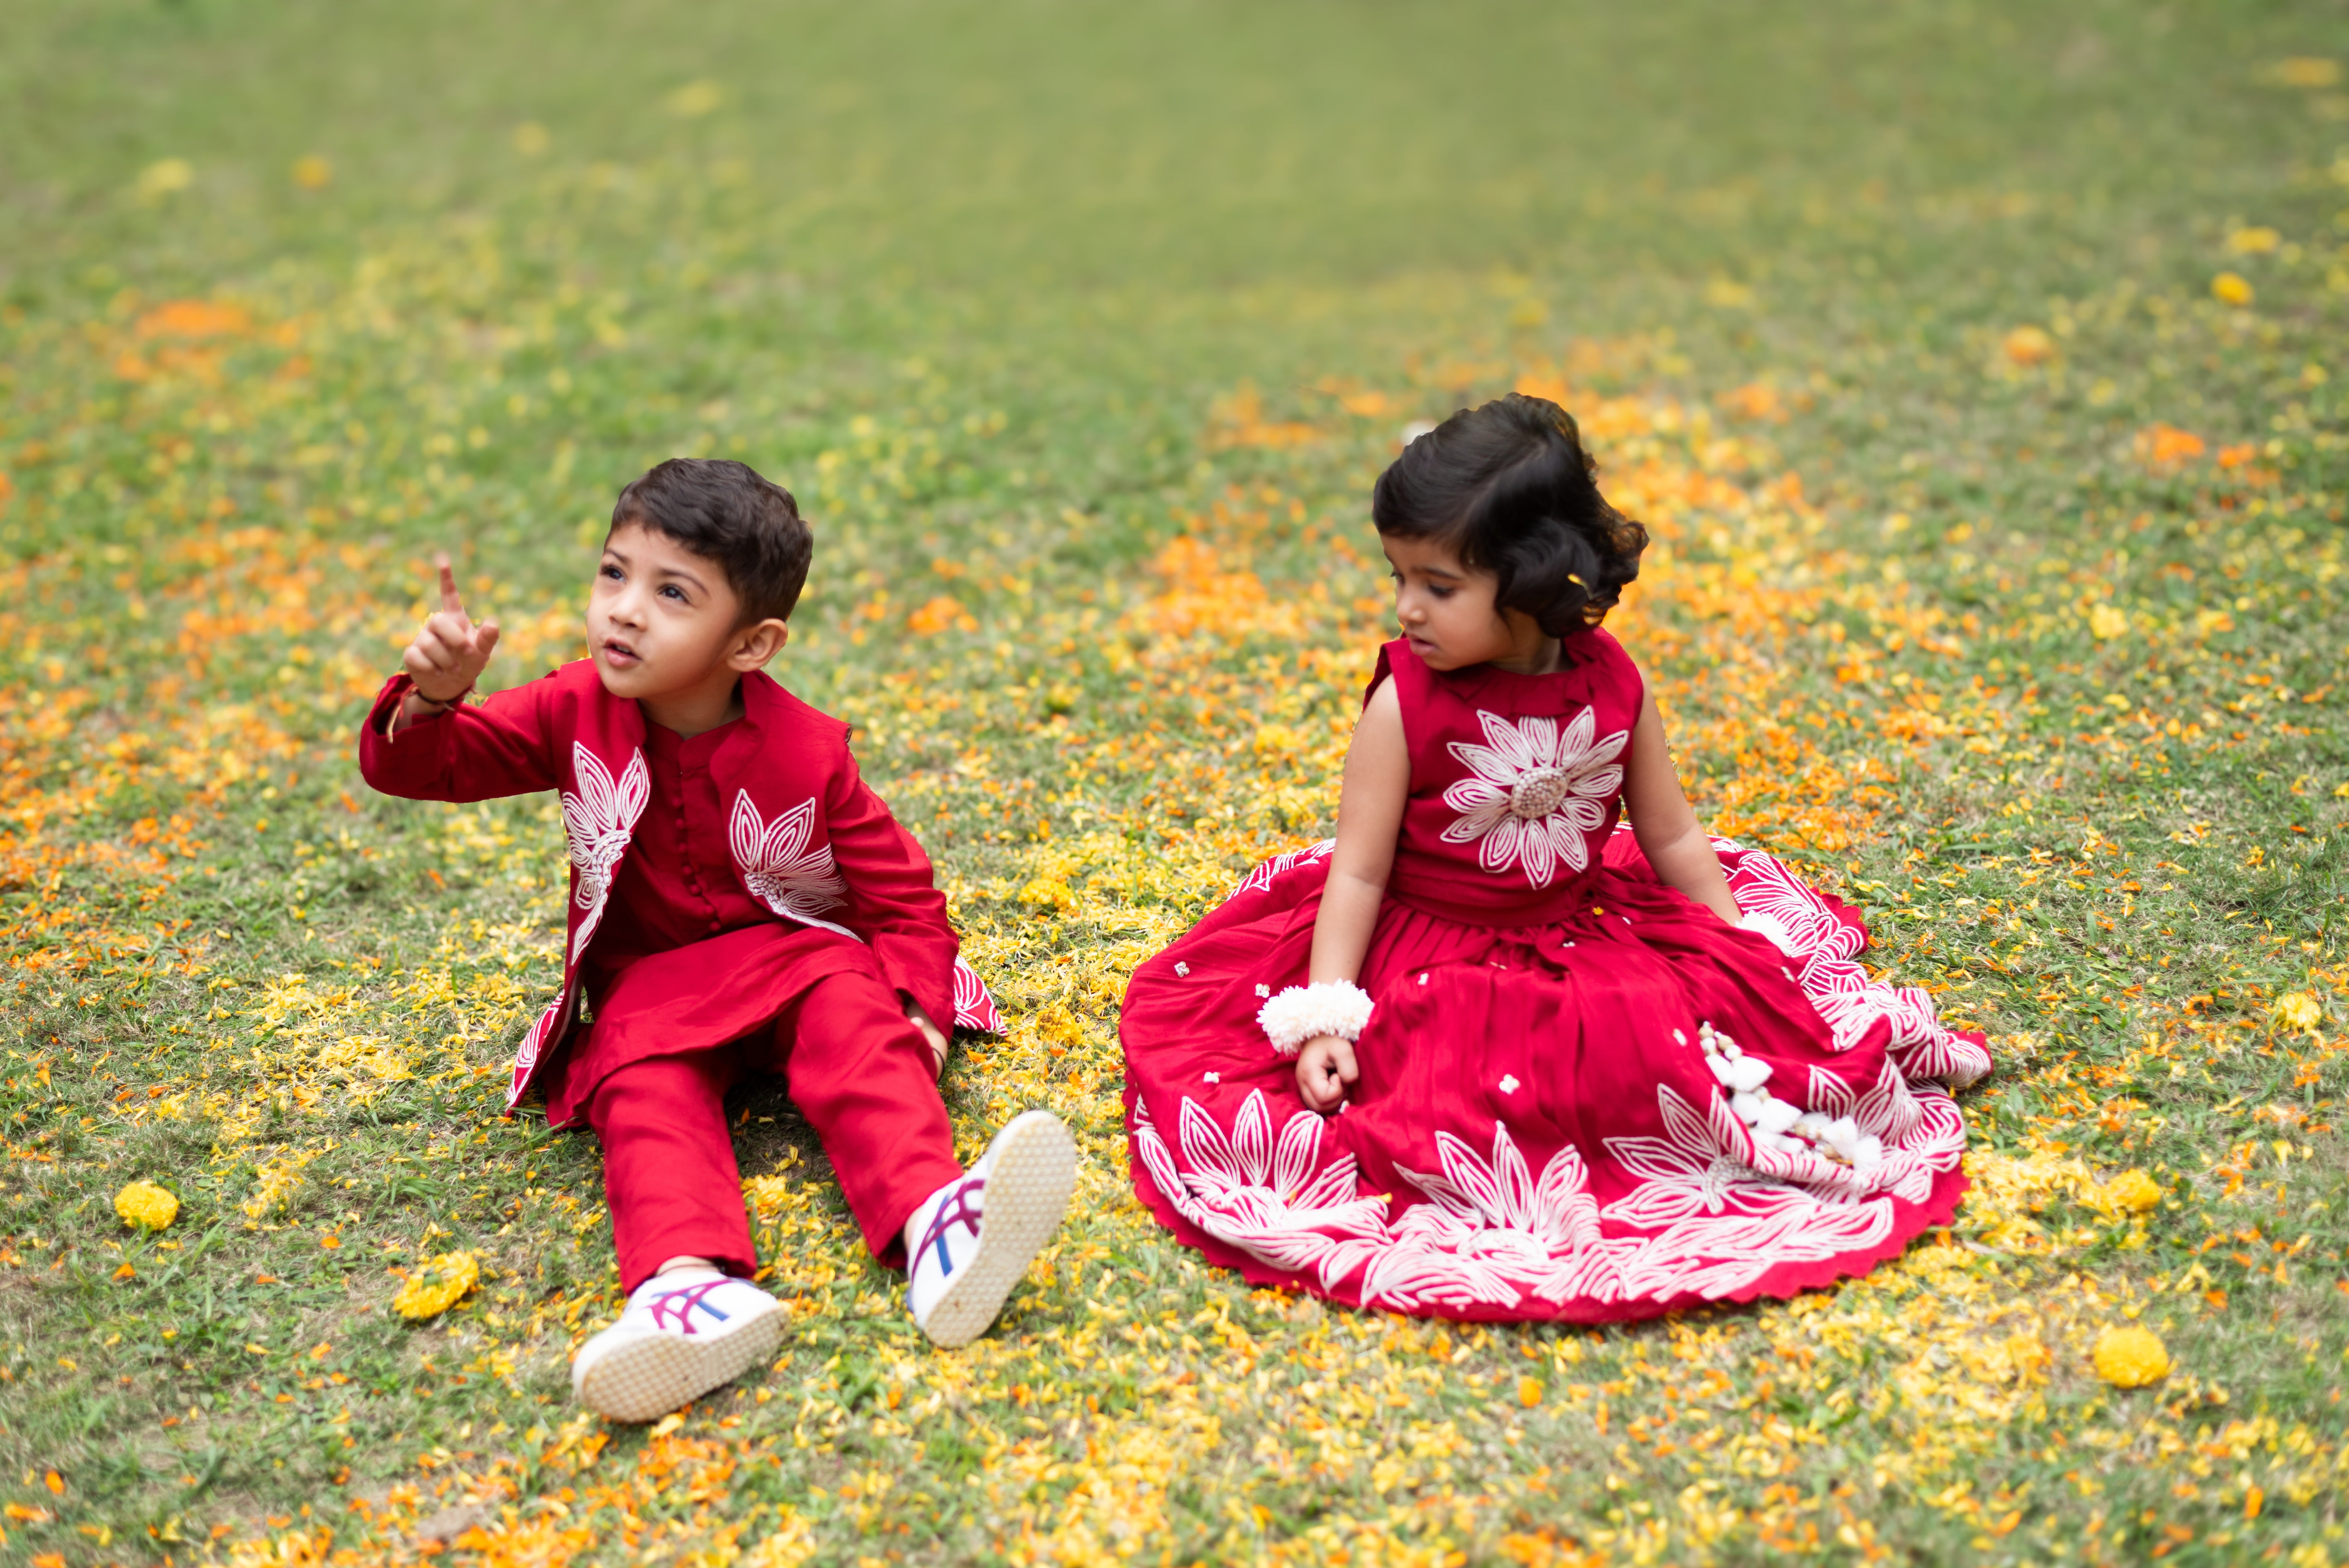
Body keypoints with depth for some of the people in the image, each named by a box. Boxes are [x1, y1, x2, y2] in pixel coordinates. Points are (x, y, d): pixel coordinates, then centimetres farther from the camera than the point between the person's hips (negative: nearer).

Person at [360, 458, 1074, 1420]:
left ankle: (929, 1218, -57)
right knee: (646, 1087, -29)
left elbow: (902, 898, -5)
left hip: (796, 953, -1)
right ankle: (693, 1282, -57)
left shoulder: (805, 755, -12)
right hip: (650, 986, 2)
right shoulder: (577, 713, -4)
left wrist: (915, 1010, -22)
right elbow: (411, 767, -4)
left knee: (852, 1018, -32)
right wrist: (429, 700, -27)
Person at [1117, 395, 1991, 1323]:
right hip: (1429, 950, -2)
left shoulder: (1612, 685, -5)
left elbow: (1672, 838, 7)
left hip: (1582, 928, 3)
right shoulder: (1405, 705, -15)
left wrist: (1745, 958, 5)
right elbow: (1360, 870, -14)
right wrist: (1324, 1015, -21)